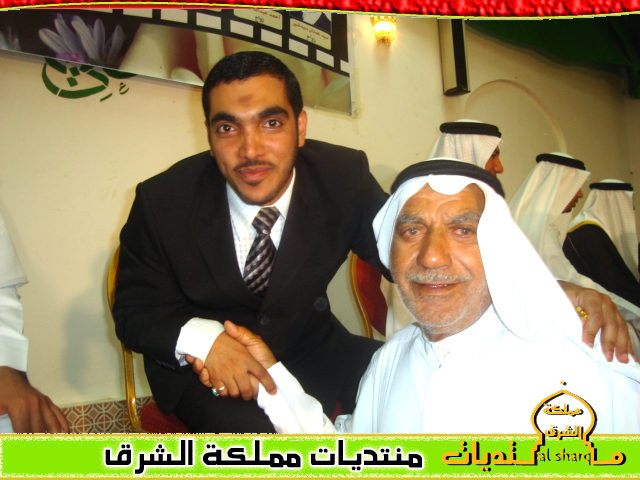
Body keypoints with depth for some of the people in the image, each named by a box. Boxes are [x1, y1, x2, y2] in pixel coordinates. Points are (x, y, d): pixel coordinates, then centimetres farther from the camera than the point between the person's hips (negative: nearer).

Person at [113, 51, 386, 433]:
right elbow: (134, 311, -8)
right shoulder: (162, 201, -15)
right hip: (200, 367, -2)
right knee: (258, 431, -33)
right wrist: (202, 340, -29)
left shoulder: (346, 177, -13)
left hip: (308, 344, 3)